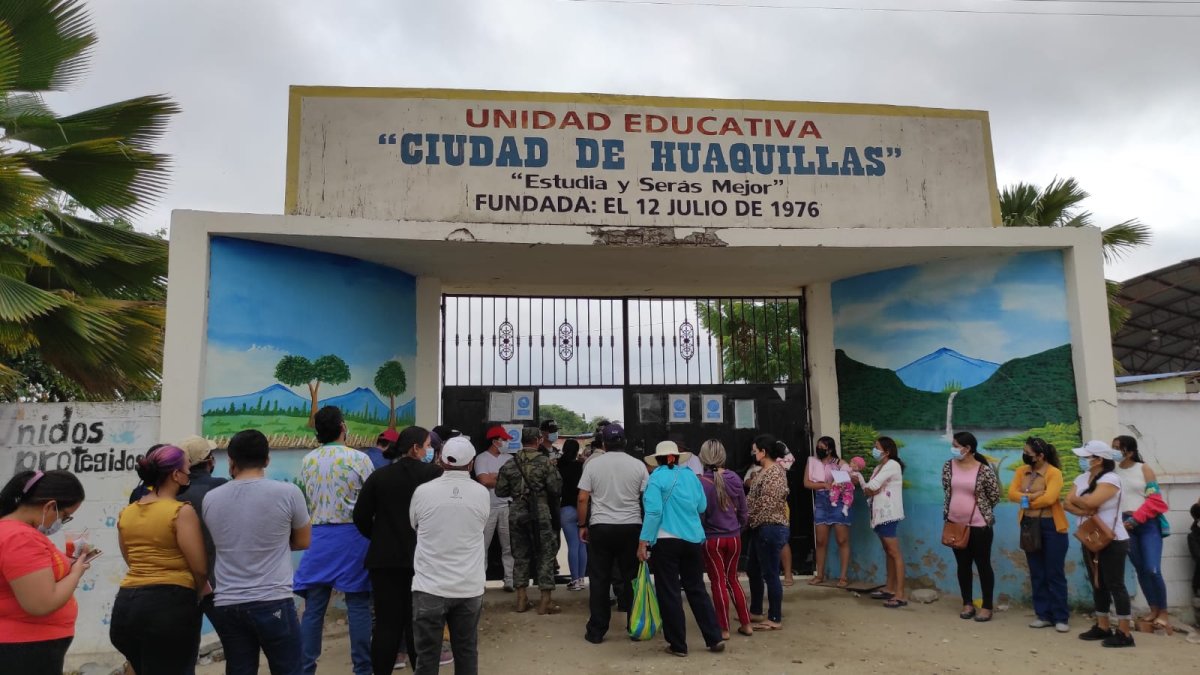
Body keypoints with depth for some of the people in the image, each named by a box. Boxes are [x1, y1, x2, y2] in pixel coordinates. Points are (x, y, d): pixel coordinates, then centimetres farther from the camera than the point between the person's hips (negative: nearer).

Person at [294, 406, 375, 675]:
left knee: (313, 608, 7)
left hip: (318, 536, 3)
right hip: (351, 535, -3)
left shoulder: (307, 461, 4)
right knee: (358, 606, 4)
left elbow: (309, 499, 14)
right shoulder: (359, 459, -8)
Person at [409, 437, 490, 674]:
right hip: (469, 587, 1)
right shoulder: (482, 494, -4)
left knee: (427, 653, 7)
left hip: (430, 587, -1)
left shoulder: (423, 491, -7)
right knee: (467, 651, 13)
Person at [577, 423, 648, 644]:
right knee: (632, 578, 10)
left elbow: (582, 499, -3)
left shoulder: (593, 464, -1)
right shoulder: (638, 465, 1)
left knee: (599, 580, 6)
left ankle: (596, 631, 10)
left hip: (600, 527, -1)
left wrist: (582, 525, 7)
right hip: (631, 527, 1)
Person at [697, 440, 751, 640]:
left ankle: (724, 629, 15)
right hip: (734, 538, 4)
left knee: (718, 582, 8)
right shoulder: (734, 478, -4)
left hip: (712, 539, -4)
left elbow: (699, 516, -13)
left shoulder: (702, 482, -17)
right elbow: (743, 511, 5)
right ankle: (746, 624, 23)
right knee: (732, 579, 20)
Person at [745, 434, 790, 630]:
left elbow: (767, 505, -21)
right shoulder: (763, 471, 13)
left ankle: (775, 619, 7)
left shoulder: (775, 473, -18)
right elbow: (754, 499, 19)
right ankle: (755, 610, 32)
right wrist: (749, 520, 10)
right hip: (760, 528, 10)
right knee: (755, 570, 18)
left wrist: (751, 522, -11)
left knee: (770, 573, -2)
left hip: (771, 528, -10)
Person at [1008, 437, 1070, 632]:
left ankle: (1061, 618, 9)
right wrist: (1033, 495, -18)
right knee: (1037, 574, 10)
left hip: (1051, 526, -6)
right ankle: (1043, 615, 19)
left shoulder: (1054, 473, -12)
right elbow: (1012, 493, -4)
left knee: (1055, 573, 1)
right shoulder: (1021, 472, 6)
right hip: (1029, 526, 6)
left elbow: (1049, 499, -23)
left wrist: (1026, 501, -10)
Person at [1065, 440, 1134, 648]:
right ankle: (1103, 627, 21)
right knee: (1098, 584, 12)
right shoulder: (1082, 479, 8)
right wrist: (1085, 511, -18)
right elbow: (1068, 504, 0)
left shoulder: (1110, 479, -17)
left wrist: (1075, 499, -8)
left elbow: (1090, 502, -28)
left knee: (1115, 585, -5)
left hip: (1112, 541, -8)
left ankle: (1124, 633, 0)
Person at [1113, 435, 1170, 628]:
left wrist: (1136, 519, -15)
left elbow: (1154, 499, -7)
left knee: (1152, 569, -10)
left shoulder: (1144, 469, -3)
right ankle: (1153, 610, 20)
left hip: (1148, 524, -3)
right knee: (1140, 569, 8)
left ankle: (1163, 612, 6)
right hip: (1126, 526, 3)